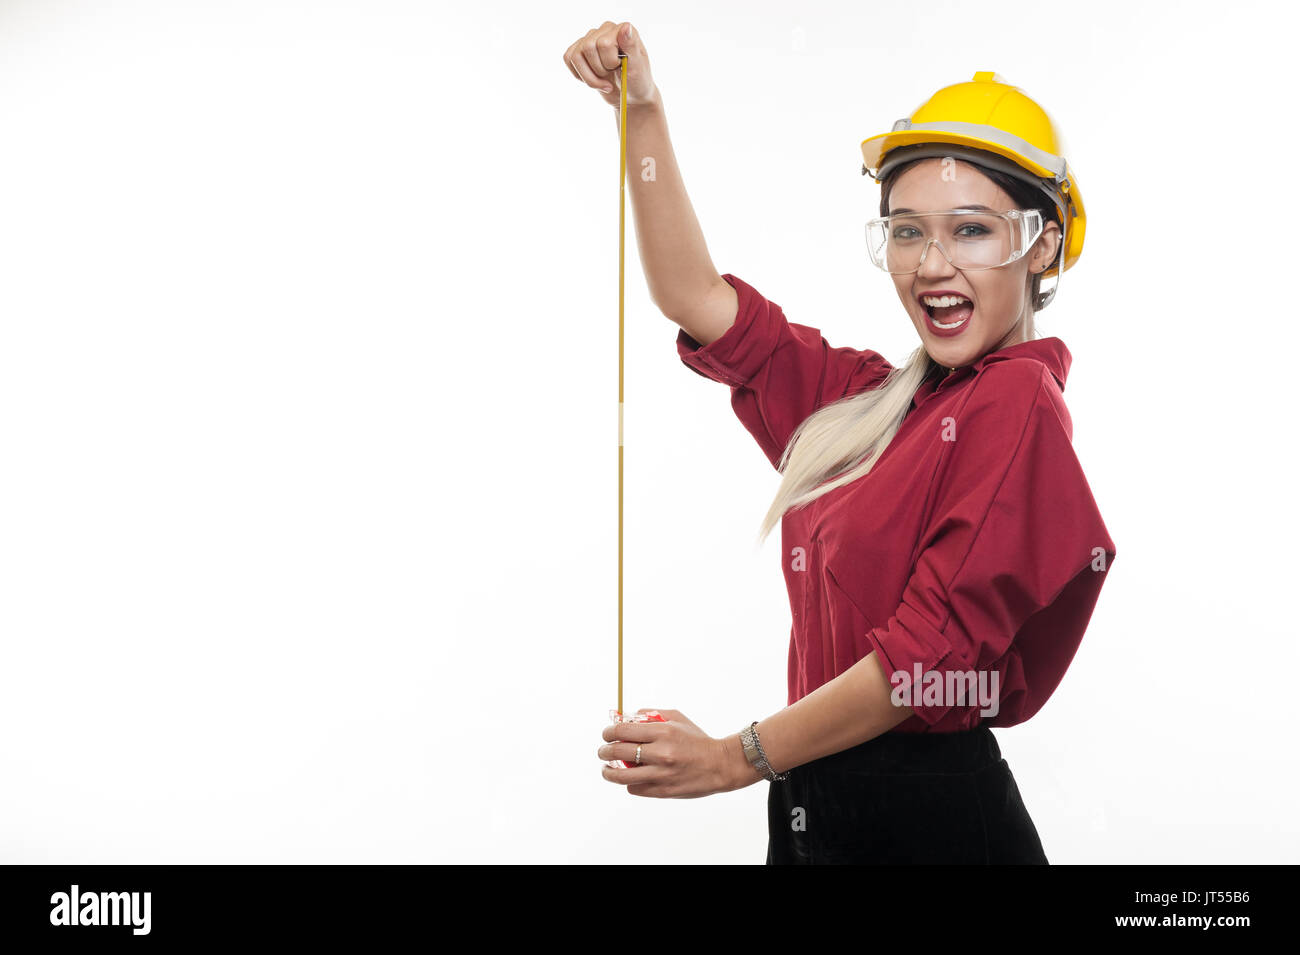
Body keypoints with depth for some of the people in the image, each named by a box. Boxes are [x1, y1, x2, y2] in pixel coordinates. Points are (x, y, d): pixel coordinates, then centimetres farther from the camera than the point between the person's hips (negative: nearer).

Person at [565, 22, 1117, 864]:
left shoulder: (1017, 402, -13)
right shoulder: (868, 398, 8)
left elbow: (932, 648, -18)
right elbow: (696, 298, 13)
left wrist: (736, 758, -12)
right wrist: (642, 111, 7)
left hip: (929, 819, -7)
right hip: (817, 808, 7)